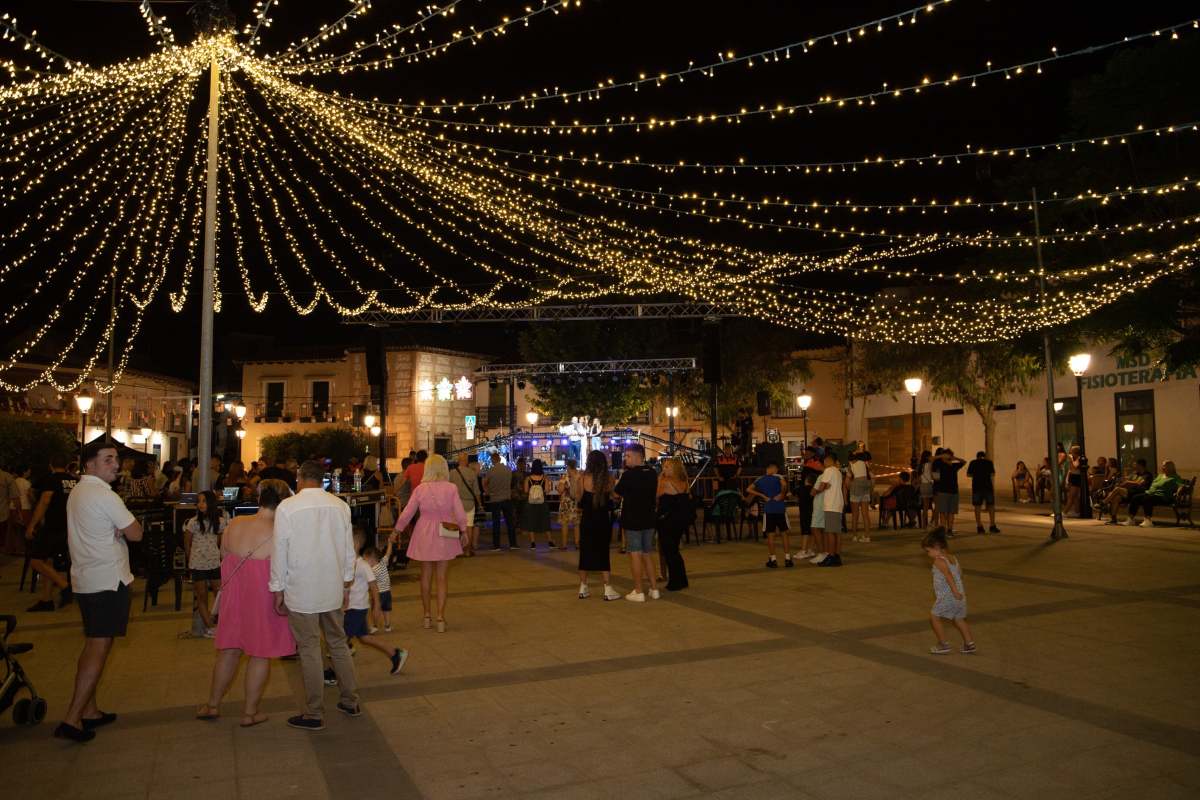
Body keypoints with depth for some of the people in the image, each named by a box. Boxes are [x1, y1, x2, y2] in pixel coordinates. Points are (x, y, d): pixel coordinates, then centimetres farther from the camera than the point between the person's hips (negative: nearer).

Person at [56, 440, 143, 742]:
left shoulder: (77, 492, 12)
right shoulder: (105, 496, -17)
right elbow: (136, 533, -16)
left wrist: (116, 529, -2)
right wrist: (124, 527, 3)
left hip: (84, 579, 9)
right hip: (109, 581, -9)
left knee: (93, 646, 16)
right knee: (99, 648, -5)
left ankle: (89, 711, 22)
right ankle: (72, 719, -6)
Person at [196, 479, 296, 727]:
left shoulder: (234, 524, -3)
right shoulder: (277, 534, -19)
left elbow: (224, 556, 10)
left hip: (234, 595, 5)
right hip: (263, 601, -5)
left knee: (229, 651, 20)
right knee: (260, 655, 9)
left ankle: (212, 705, 32)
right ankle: (250, 712, 18)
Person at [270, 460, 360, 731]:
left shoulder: (288, 507, -12)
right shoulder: (340, 506, 0)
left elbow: (280, 551, -8)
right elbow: (349, 549, 6)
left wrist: (278, 589, 2)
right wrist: (345, 584, 17)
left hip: (301, 591, -4)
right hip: (333, 589, 4)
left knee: (309, 650, 4)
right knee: (338, 644, 17)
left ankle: (314, 714, 13)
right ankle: (350, 701, 27)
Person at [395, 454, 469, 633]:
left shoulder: (420, 489, -6)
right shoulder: (451, 488, -9)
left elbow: (406, 514, -2)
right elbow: (460, 514, -8)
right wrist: (464, 531, 7)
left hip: (424, 535, 1)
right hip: (444, 536, -1)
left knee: (425, 576, 14)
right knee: (442, 577, 6)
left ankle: (427, 616, 22)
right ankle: (440, 618, 4)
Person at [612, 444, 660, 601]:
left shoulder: (628, 475, -16)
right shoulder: (652, 474, 3)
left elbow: (616, 494, -7)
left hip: (632, 521, -6)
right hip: (649, 520, 6)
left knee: (635, 554, 0)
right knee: (648, 554, 15)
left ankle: (638, 592, 2)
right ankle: (653, 589, 19)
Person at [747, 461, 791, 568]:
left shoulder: (760, 480, 8)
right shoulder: (778, 477, -3)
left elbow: (749, 490, 2)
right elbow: (784, 485, -25)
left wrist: (763, 496, 2)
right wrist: (782, 494, -8)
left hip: (768, 510, 2)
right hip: (780, 508, -1)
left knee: (770, 535, 5)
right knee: (784, 533, 8)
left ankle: (772, 559, 6)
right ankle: (787, 558, 8)